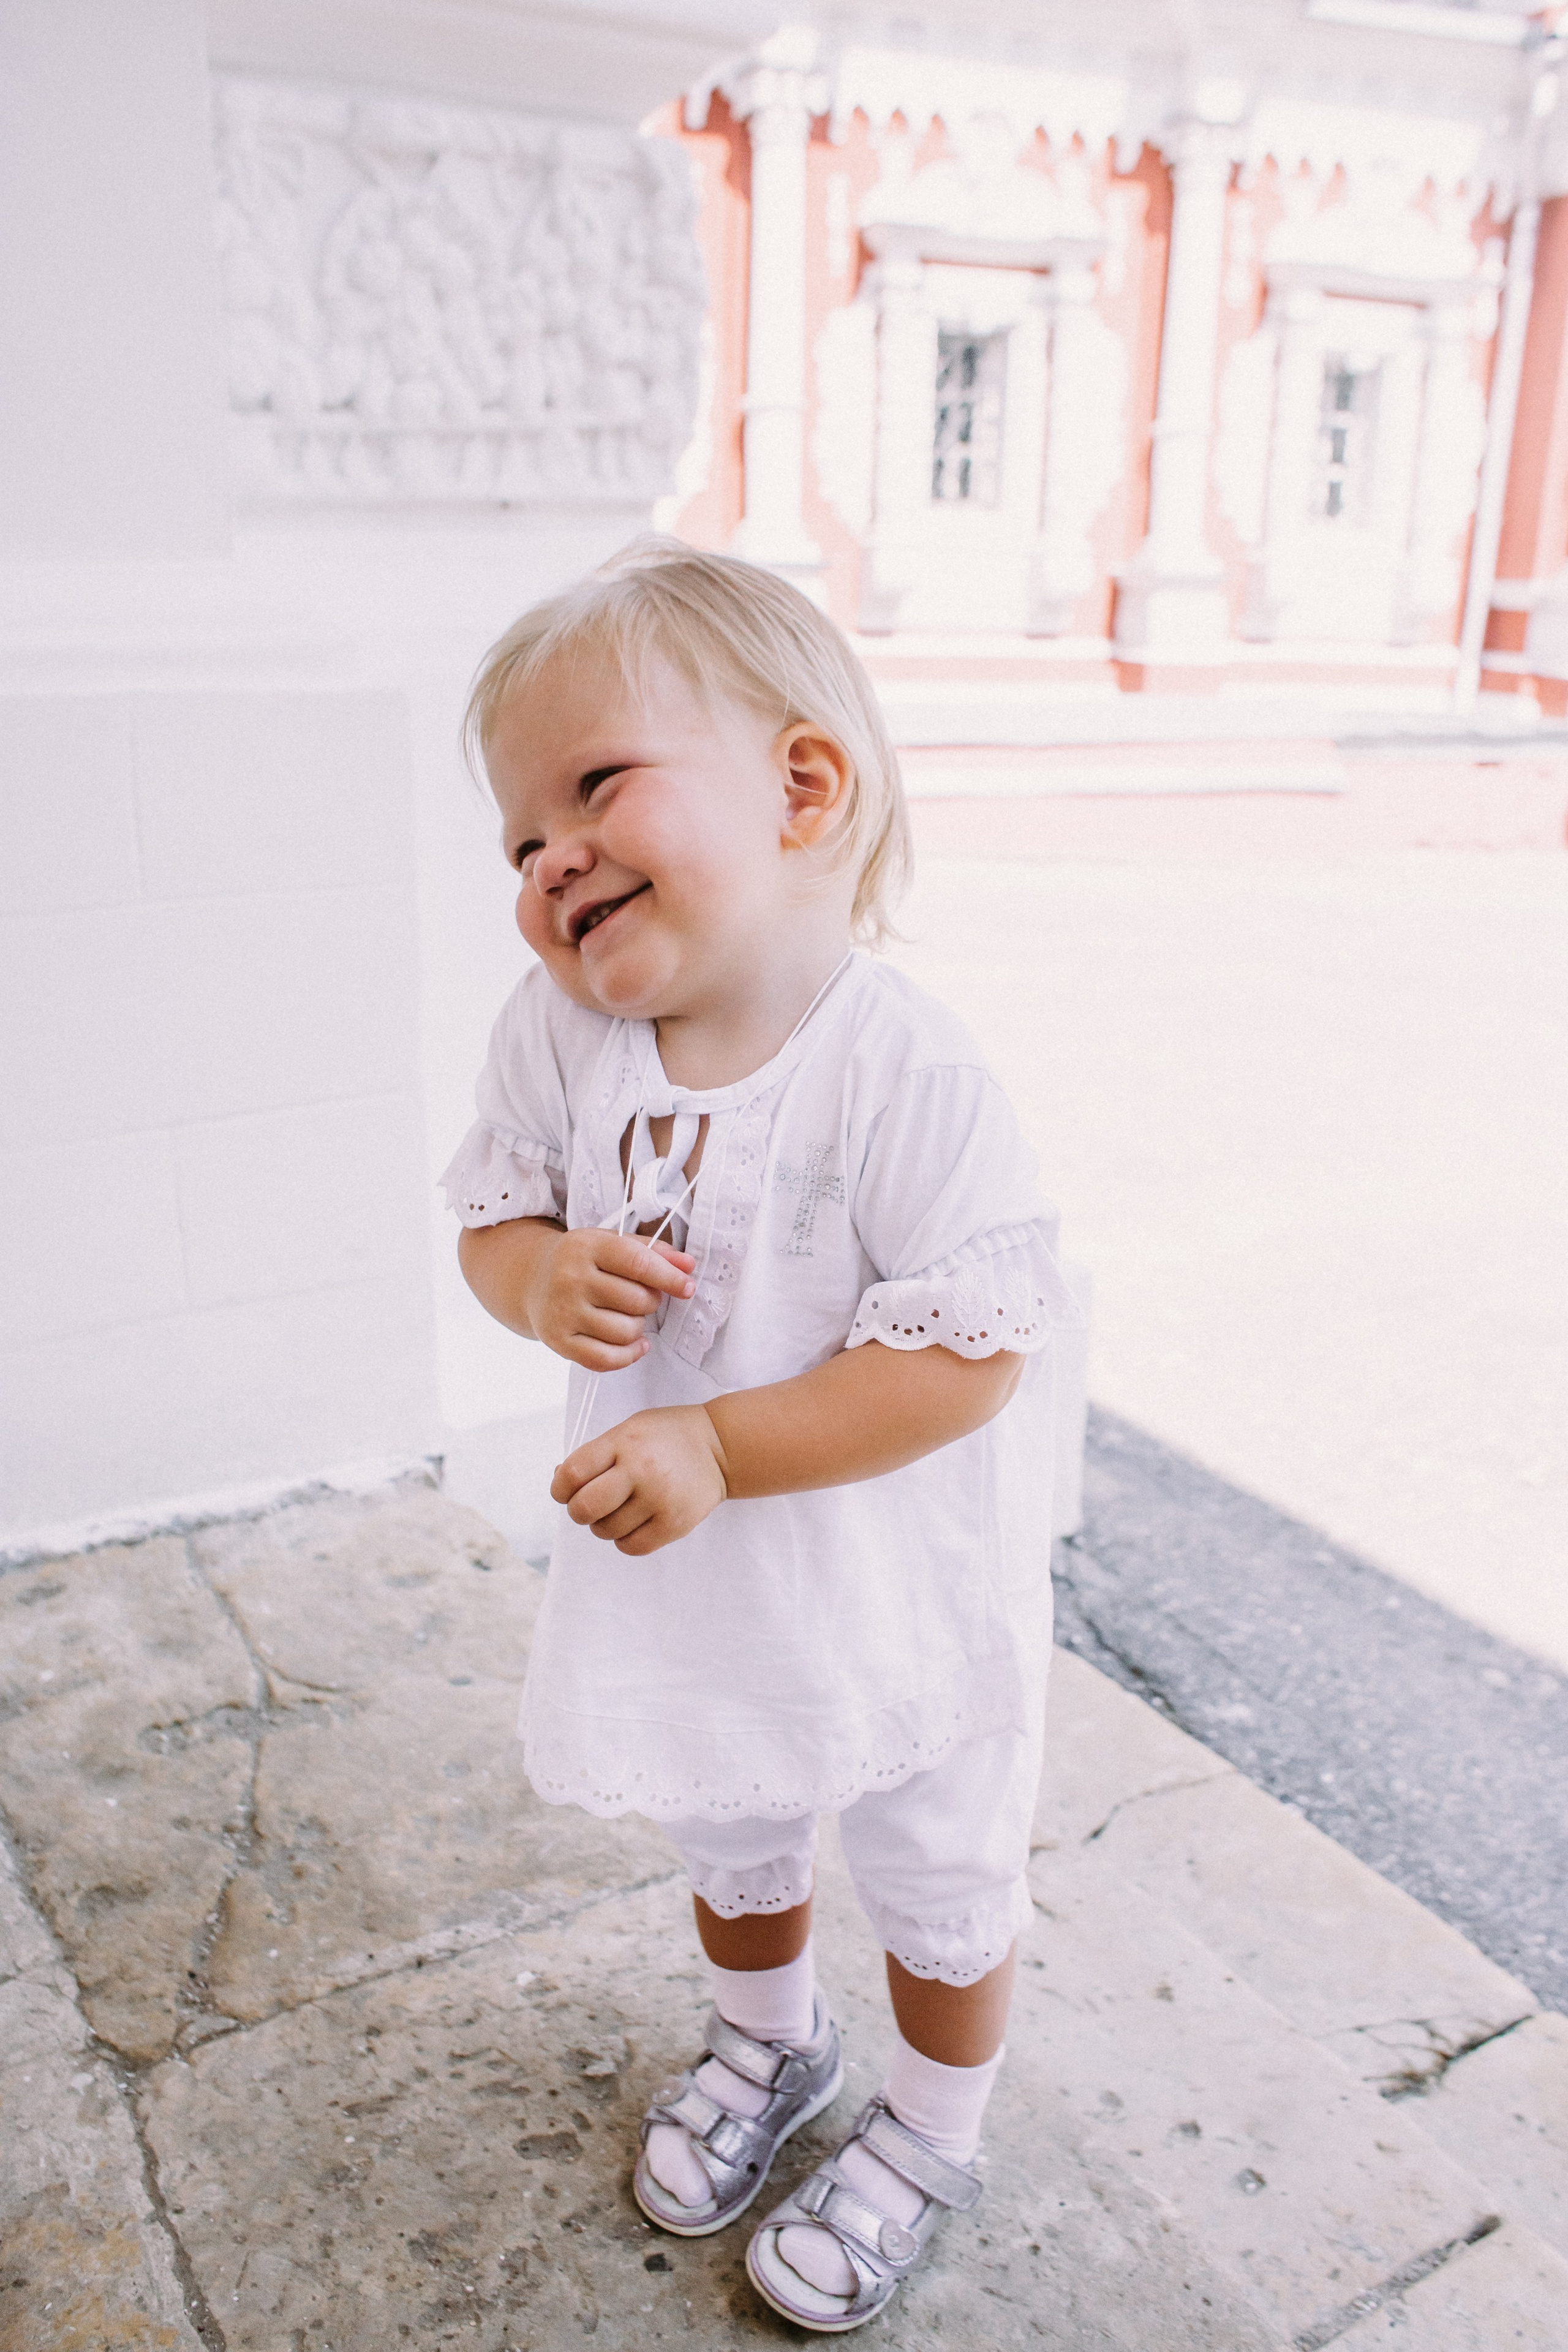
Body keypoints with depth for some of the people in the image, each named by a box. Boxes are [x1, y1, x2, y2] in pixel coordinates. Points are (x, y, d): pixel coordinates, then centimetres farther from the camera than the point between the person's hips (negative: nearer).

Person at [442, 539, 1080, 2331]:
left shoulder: (903, 1075, -31)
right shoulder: (557, 1034, -14)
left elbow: (972, 1349, -30)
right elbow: (493, 1207, -1)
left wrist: (717, 1447, -34)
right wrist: (543, 1278, -24)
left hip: (894, 1595, -5)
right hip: (687, 1577, 6)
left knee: (937, 1880, 21)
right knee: (725, 1834, 31)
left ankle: (931, 2136, 51)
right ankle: (767, 2041, 62)